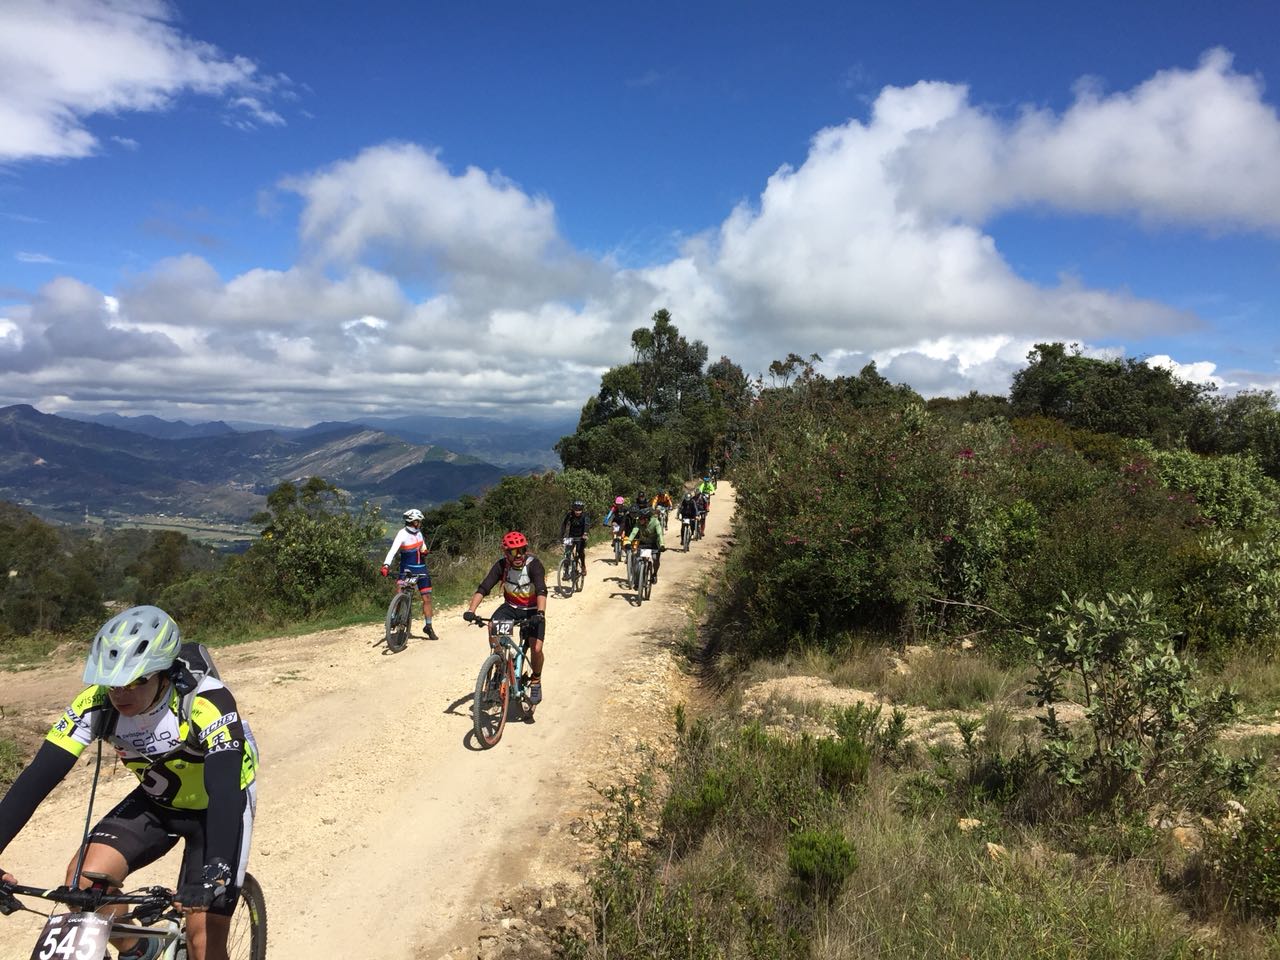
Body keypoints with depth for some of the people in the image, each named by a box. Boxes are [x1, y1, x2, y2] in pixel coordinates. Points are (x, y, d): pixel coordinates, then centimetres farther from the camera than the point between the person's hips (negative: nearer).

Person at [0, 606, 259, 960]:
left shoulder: (206, 701, -36)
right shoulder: (96, 703, -22)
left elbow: (225, 790, -42)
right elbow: (39, 776, -22)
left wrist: (215, 873, -53)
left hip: (216, 805, -4)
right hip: (157, 801, 4)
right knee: (85, 877, -19)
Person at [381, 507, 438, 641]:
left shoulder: (418, 533, 5)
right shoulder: (402, 534, -14)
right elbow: (393, 550, -27)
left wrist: (425, 551, -7)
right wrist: (386, 565, -42)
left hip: (421, 569, 5)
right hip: (407, 570, -5)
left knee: (427, 598, 4)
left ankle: (428, 626, 14)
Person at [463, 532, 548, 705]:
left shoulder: (534, 564, -24)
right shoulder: (501, 565, -15)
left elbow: (541, 591, -37)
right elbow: (483, 588, -22)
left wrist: (540, 613, -53)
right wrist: (470, 610, -36)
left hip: (533, 611, -3)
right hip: (510, 607, 3)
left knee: (536, 649, -20)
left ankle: (536, 681, 9)